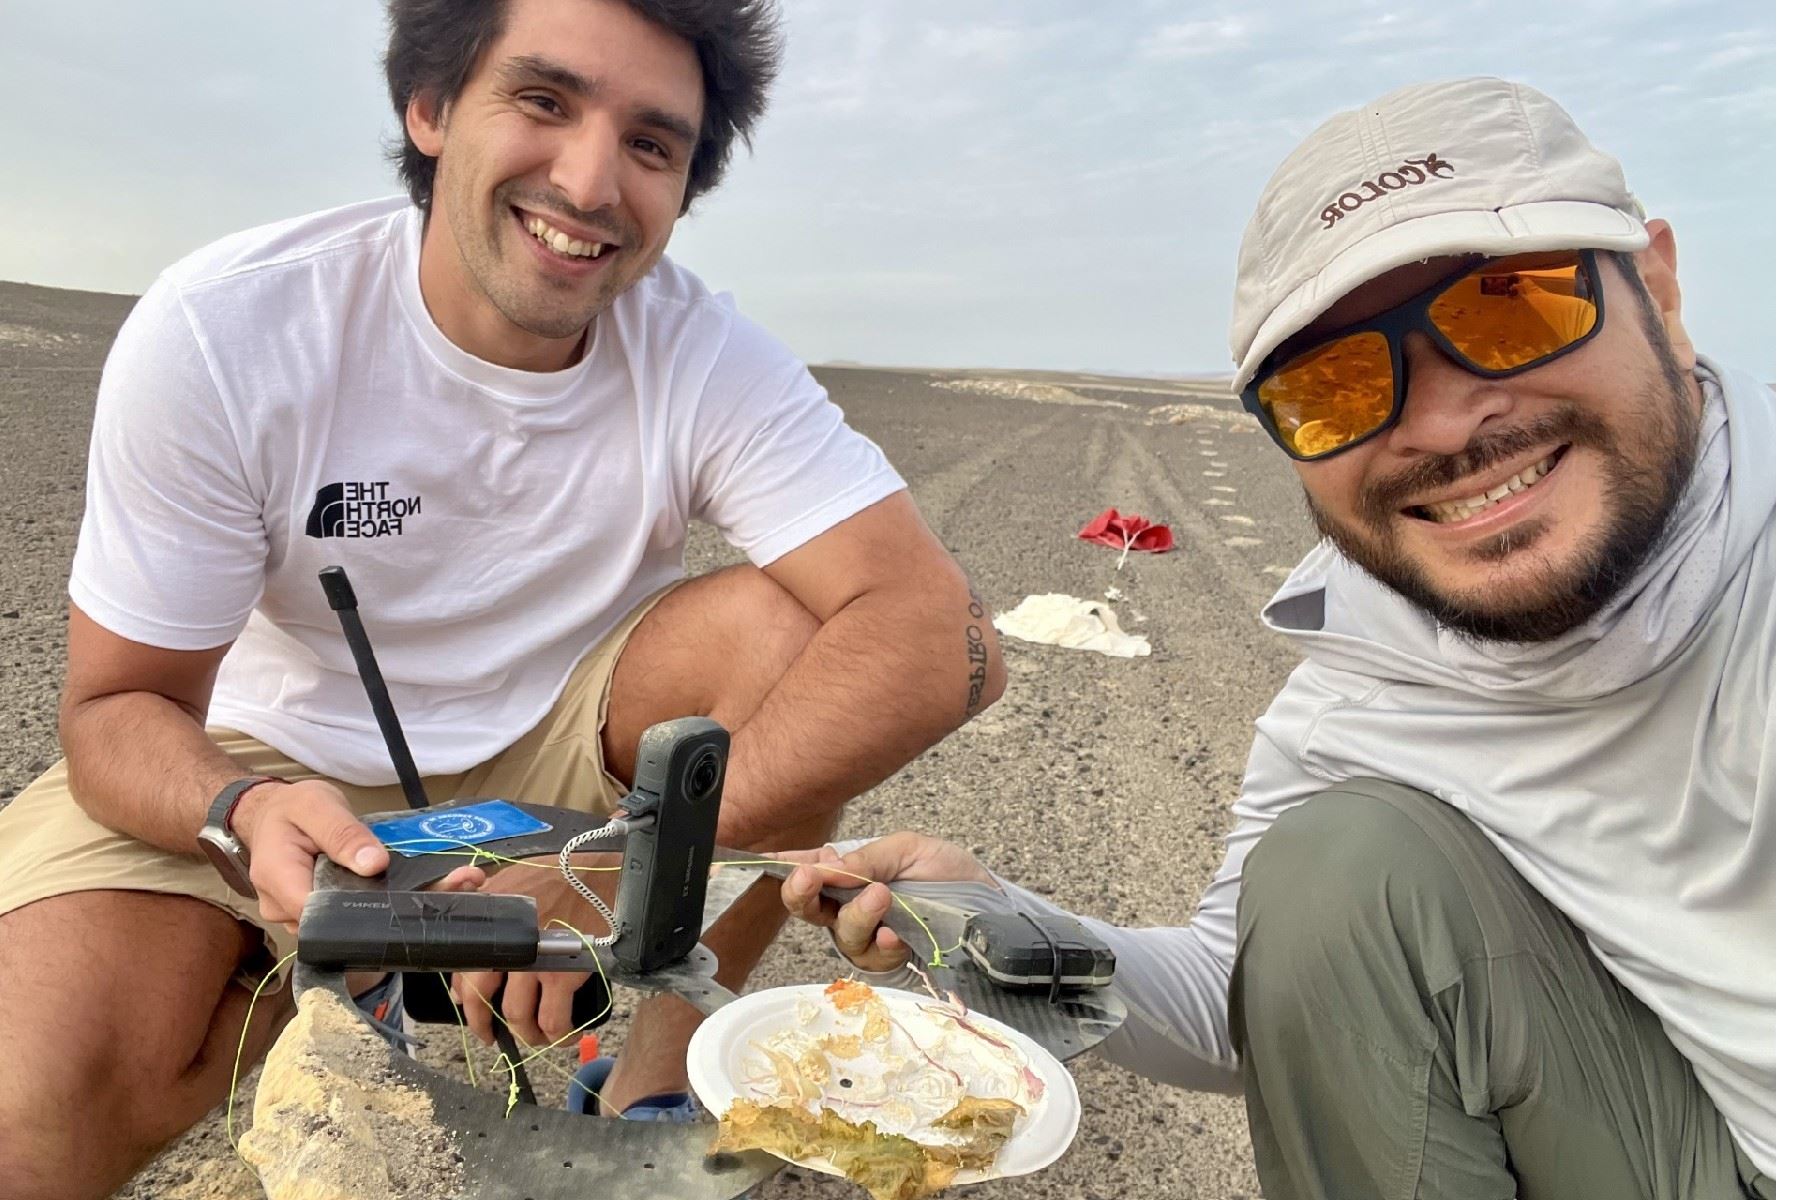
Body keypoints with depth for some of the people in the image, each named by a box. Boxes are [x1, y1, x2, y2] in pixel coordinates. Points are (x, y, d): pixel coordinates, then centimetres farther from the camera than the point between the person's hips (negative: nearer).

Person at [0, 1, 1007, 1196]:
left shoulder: (710, 360, -19)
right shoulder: (220, 333, -19)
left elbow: (945, 638, -30)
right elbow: (120, 706, -12)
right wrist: (249, 816, -36)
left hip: (569, 738, 2)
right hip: (280, 770, 0)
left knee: (791, 625, -26)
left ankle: (652, 1095, -8)